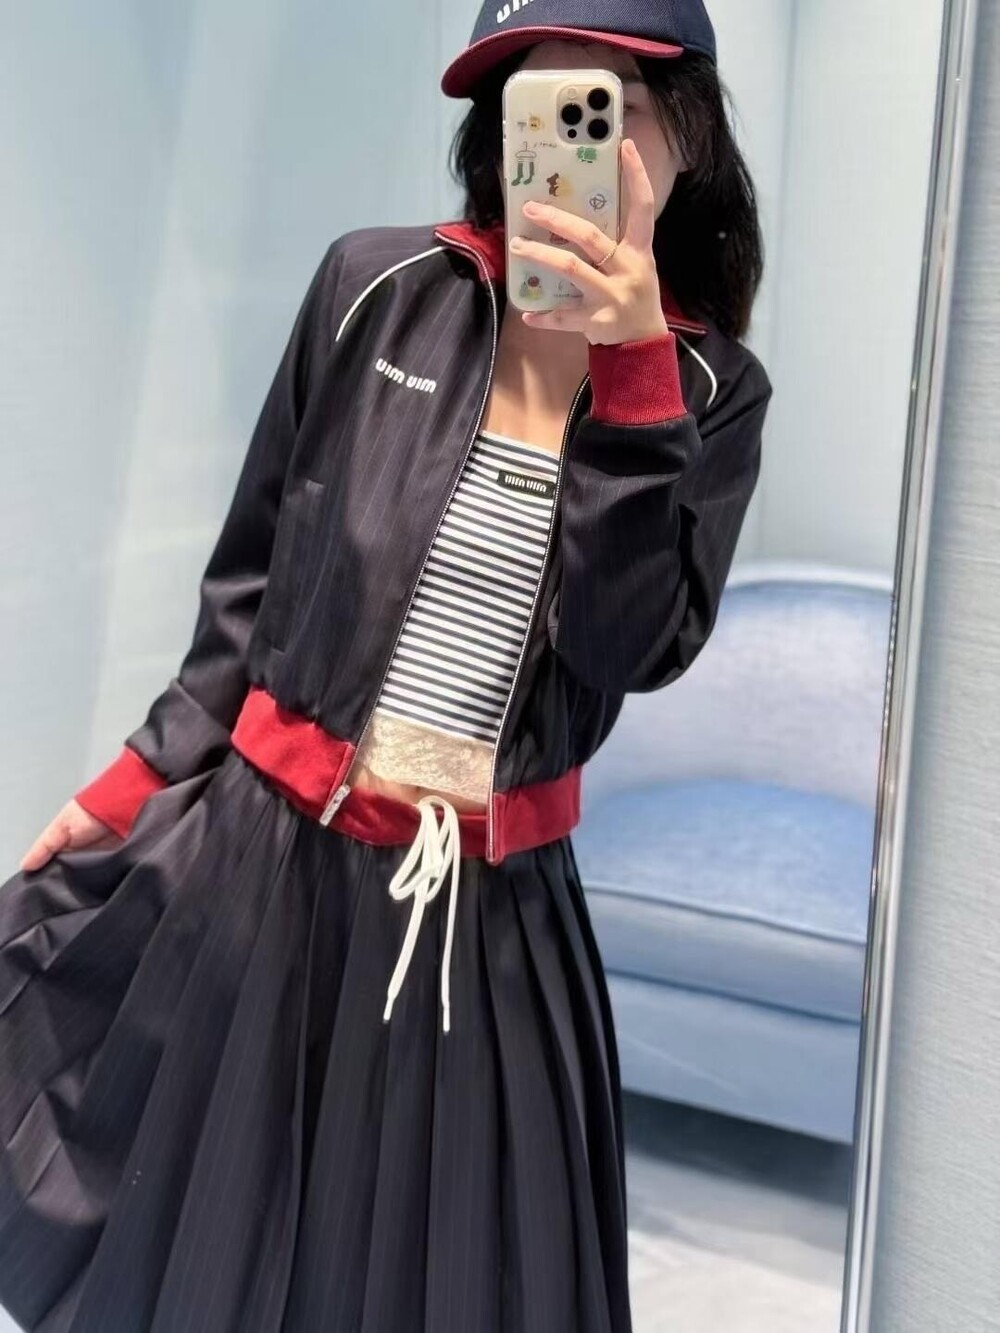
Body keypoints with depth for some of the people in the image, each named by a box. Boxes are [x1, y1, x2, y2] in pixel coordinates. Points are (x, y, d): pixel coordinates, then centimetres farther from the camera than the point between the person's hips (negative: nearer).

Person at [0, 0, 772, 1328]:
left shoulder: (709, 387, -2)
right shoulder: (380, 287, -5)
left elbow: (644, 646, -14)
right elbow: (254, 577, 3)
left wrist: (633, 368, -20)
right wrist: (137, 777, 3)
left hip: (487, 907, 1)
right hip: (262, 855, 0)